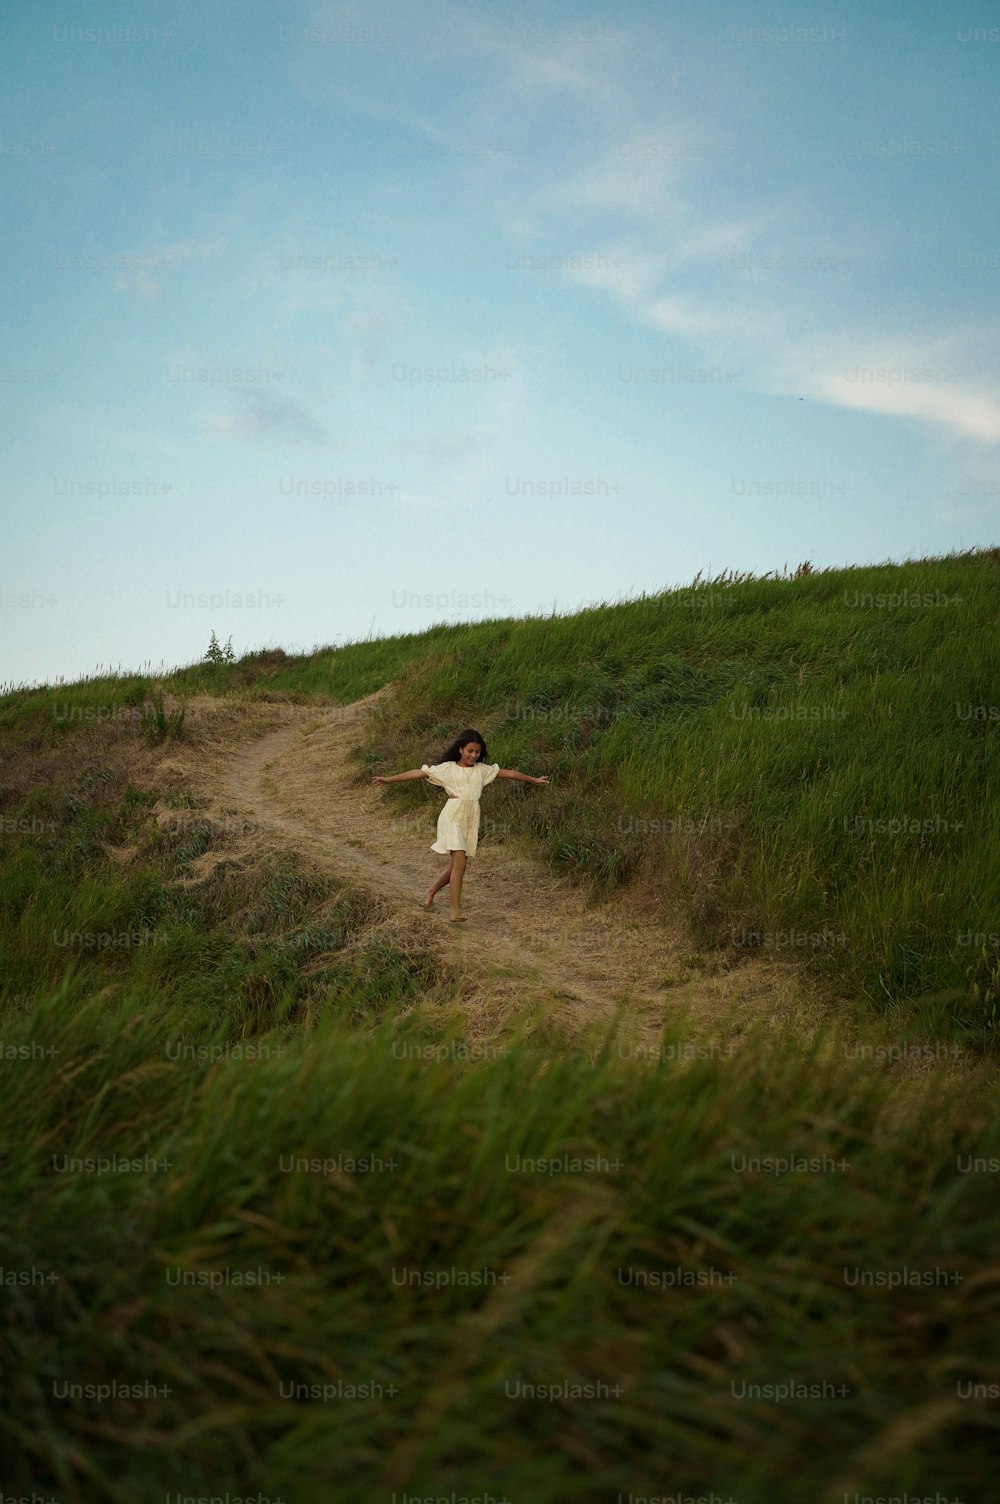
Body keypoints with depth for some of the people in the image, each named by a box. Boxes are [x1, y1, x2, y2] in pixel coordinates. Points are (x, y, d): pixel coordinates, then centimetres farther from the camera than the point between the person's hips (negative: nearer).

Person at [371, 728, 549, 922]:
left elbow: (508, 772, 17)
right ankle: (456, 911, -13)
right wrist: (389, 779, -8)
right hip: (453, 817, -5)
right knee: (459, 862, -16)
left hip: (471, 820, 5)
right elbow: (419, 772, -4)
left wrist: (534, 779, 24)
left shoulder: (482, 769, 12)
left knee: (457, 865, 9)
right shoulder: (447, 768, 1)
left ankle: (431, 891, 34)